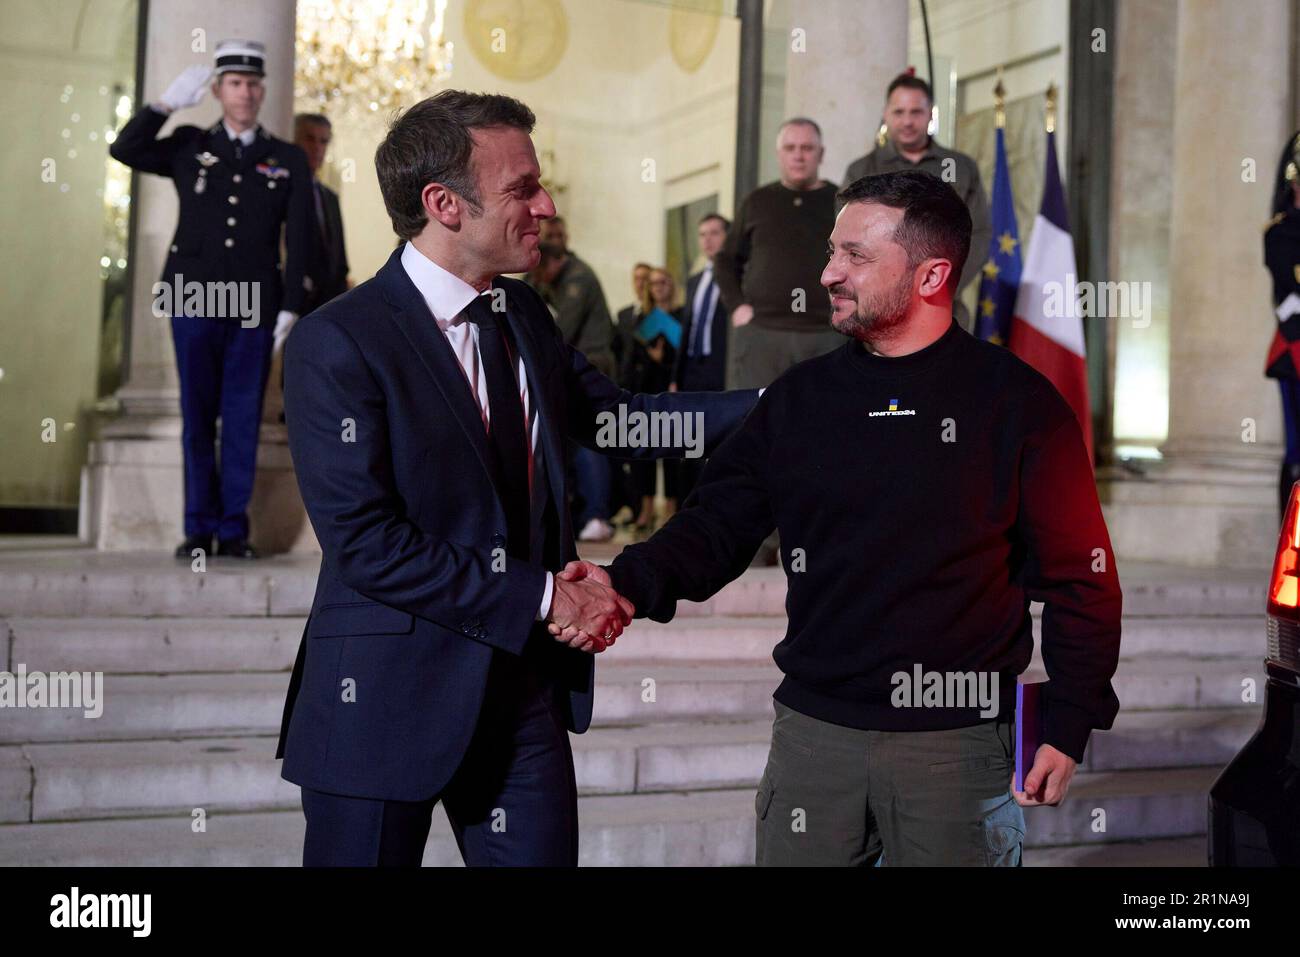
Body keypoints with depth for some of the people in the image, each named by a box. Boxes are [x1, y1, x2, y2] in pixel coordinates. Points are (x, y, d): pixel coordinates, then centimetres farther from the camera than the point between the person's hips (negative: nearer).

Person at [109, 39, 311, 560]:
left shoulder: (289, 161, 9)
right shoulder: (189, 146, 11)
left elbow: (298, 241, 4)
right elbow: (124, 150, 0)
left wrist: (292, 308, -3)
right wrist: (168, 102, -5)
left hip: (256, 306, 0)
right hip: (194, 301, 1)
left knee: (243, 418, 1)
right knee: (197, 416, 3)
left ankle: (233, 529, 8)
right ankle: (200, 527, 10)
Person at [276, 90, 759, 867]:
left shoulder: (523, 313, 8)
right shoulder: (338, 343, -15)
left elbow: (619, 419, 11)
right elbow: (365, 541, -20)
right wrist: (543, 597, -18)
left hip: (527, 686, 6)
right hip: (392, 699, -5)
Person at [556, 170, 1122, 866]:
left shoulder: (1015, 401, -5)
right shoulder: (800, 397, 5)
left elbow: (1078, 578, -4)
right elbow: (718, 522, 4)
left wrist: (1068, 728, -7)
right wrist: (629, 582, -15)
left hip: (957, 738, -3)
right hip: (813, 728, 3)